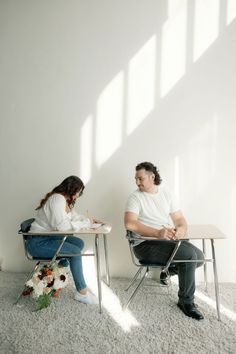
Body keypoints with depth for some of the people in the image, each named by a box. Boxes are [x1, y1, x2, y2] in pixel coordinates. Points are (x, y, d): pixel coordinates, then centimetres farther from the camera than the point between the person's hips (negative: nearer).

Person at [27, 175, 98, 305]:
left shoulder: (65, 200, 9)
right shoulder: (57, 199, -22)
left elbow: (74, 216, 18)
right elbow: (62, 225, -31)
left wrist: (88, 220, 1)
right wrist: (84, 224, -22)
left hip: (48, 237, 10)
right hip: (38, 243, -10)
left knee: (79, 243, 3)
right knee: (75, 251, -18)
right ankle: (82, 293, -10)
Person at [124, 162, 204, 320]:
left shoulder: (165, 192, 8)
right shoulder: (136, 197, -8)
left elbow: (179, 218, 6)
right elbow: (130, 223, -24)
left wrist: (182, 228, -19)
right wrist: (157, 233, -34)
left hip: (170, 239, 6)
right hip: (146, 245, -6)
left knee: (199, 257, -9)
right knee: (189, 255, -22)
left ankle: (168, 270, 18)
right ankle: (187, 302, -1)